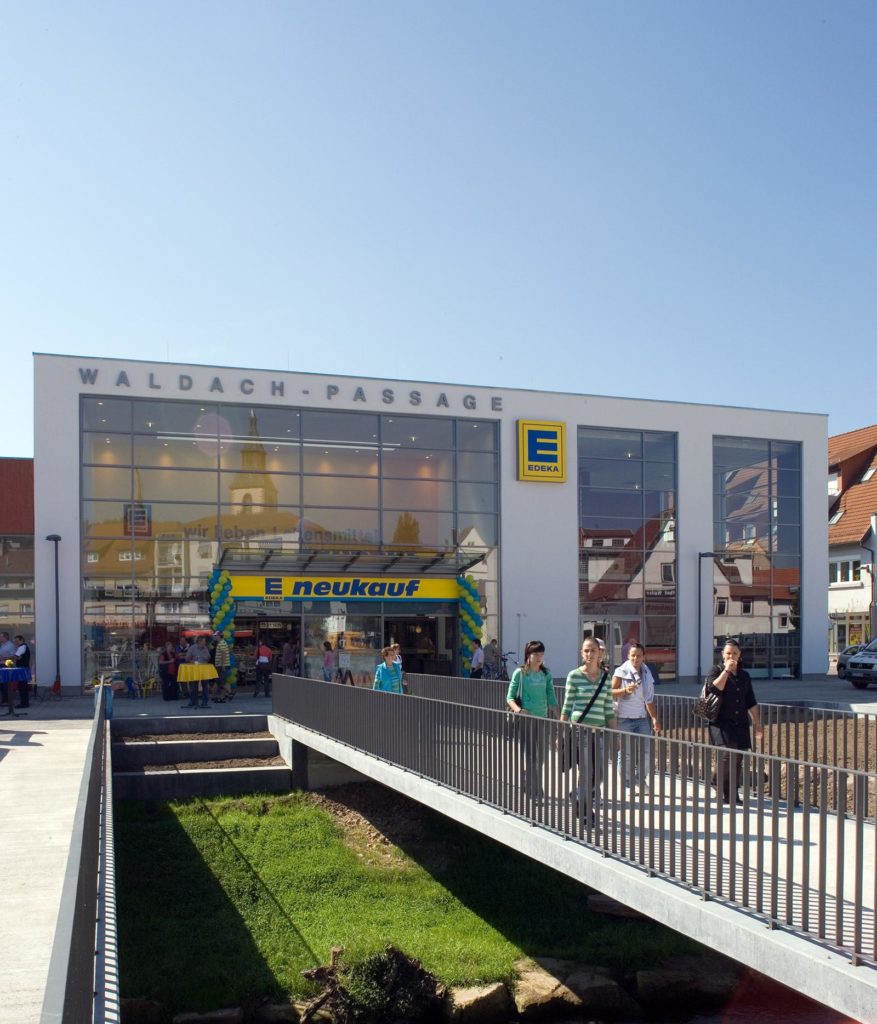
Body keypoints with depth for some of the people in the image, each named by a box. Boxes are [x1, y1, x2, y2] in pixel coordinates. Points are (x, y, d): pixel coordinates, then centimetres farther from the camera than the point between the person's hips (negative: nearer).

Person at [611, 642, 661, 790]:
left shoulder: (646, 674, 11)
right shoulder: (621, 671, -4)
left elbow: (649, 699, 17)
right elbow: (611, 692, -7)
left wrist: (654, 718, 12)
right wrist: (625, 690, -24)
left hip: (642, 718, 5)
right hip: (624, 718, -4)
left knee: (645, 751, 1)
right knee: (625, 752, 0)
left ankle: (640, 780, 18)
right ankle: (626, 782, 13)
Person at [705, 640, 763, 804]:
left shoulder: (744, 675, 15)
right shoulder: (716, 670, 2)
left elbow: (751, 703, 19)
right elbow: (714, 688, -20)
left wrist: (758, 724, 16)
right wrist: (727, 670, -16)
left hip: (740, 724, 5)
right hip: (722, 723, -5)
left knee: (737, 759, 4)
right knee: (726, 755, -19)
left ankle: (733, 793, 15)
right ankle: (725, 792, -4)